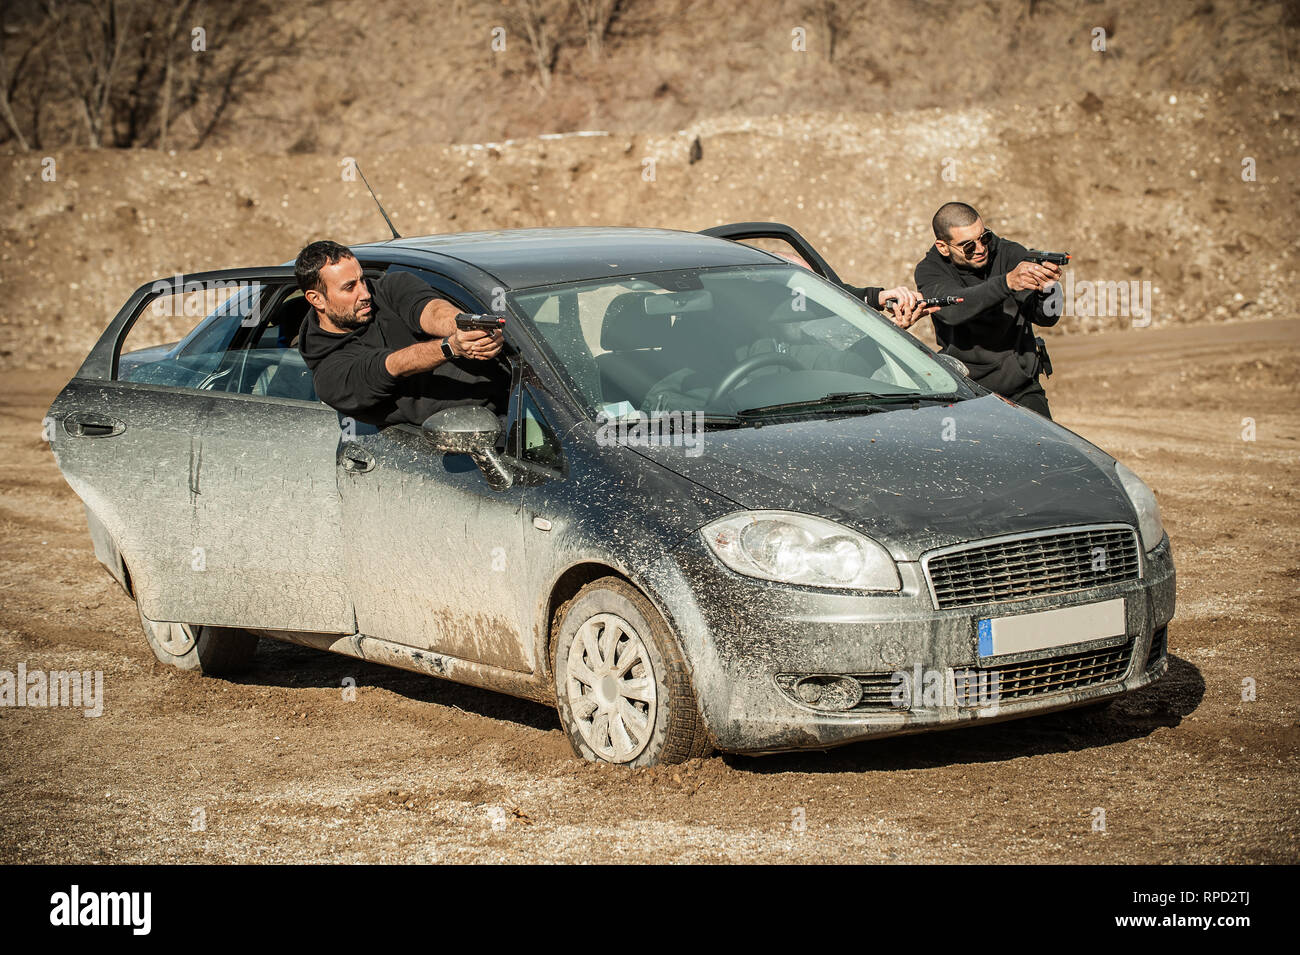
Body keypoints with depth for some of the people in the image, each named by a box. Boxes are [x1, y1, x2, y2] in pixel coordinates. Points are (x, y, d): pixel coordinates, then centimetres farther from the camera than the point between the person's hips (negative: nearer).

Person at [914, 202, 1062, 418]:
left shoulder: (1011, 255, -3)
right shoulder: (929, 270, -6)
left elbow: (1045, 317, -13)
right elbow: (952, 308, -29)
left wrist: (1046, 290, -37)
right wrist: (1007, 282, -43)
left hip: (1021, 391, 1)